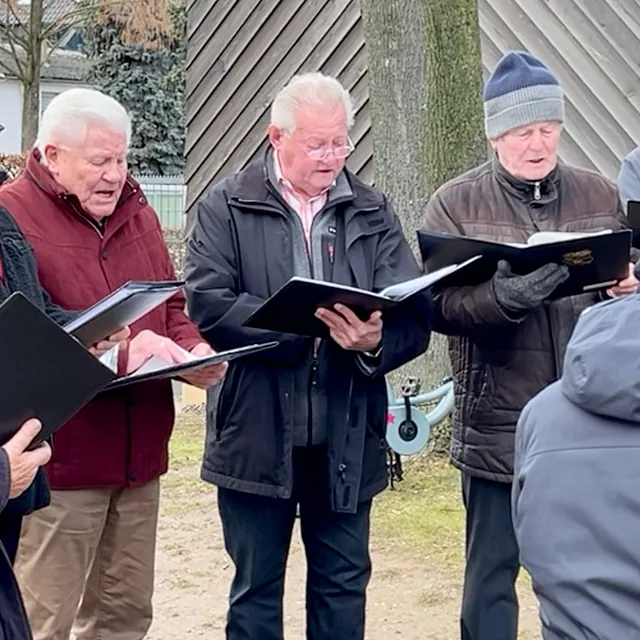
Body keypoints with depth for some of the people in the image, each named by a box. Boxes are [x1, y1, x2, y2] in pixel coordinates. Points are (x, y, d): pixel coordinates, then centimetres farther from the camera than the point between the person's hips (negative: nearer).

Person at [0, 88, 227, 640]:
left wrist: (192, 350, -2)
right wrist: (116, 353, -24)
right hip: (58, 459, -7)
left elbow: (172, 306, 20)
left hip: (139, 453, 7)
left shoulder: (135, 211, 14)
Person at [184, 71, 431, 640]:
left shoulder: (373, 213, 8)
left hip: (348, 437, 2)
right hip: (257, 433, -2)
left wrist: (376, 340, -25)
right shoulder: (227, 207, 1)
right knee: (256, 587, 10)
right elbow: (208, 304, -13)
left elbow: (415, 316, -2)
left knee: (343, 585, 11)